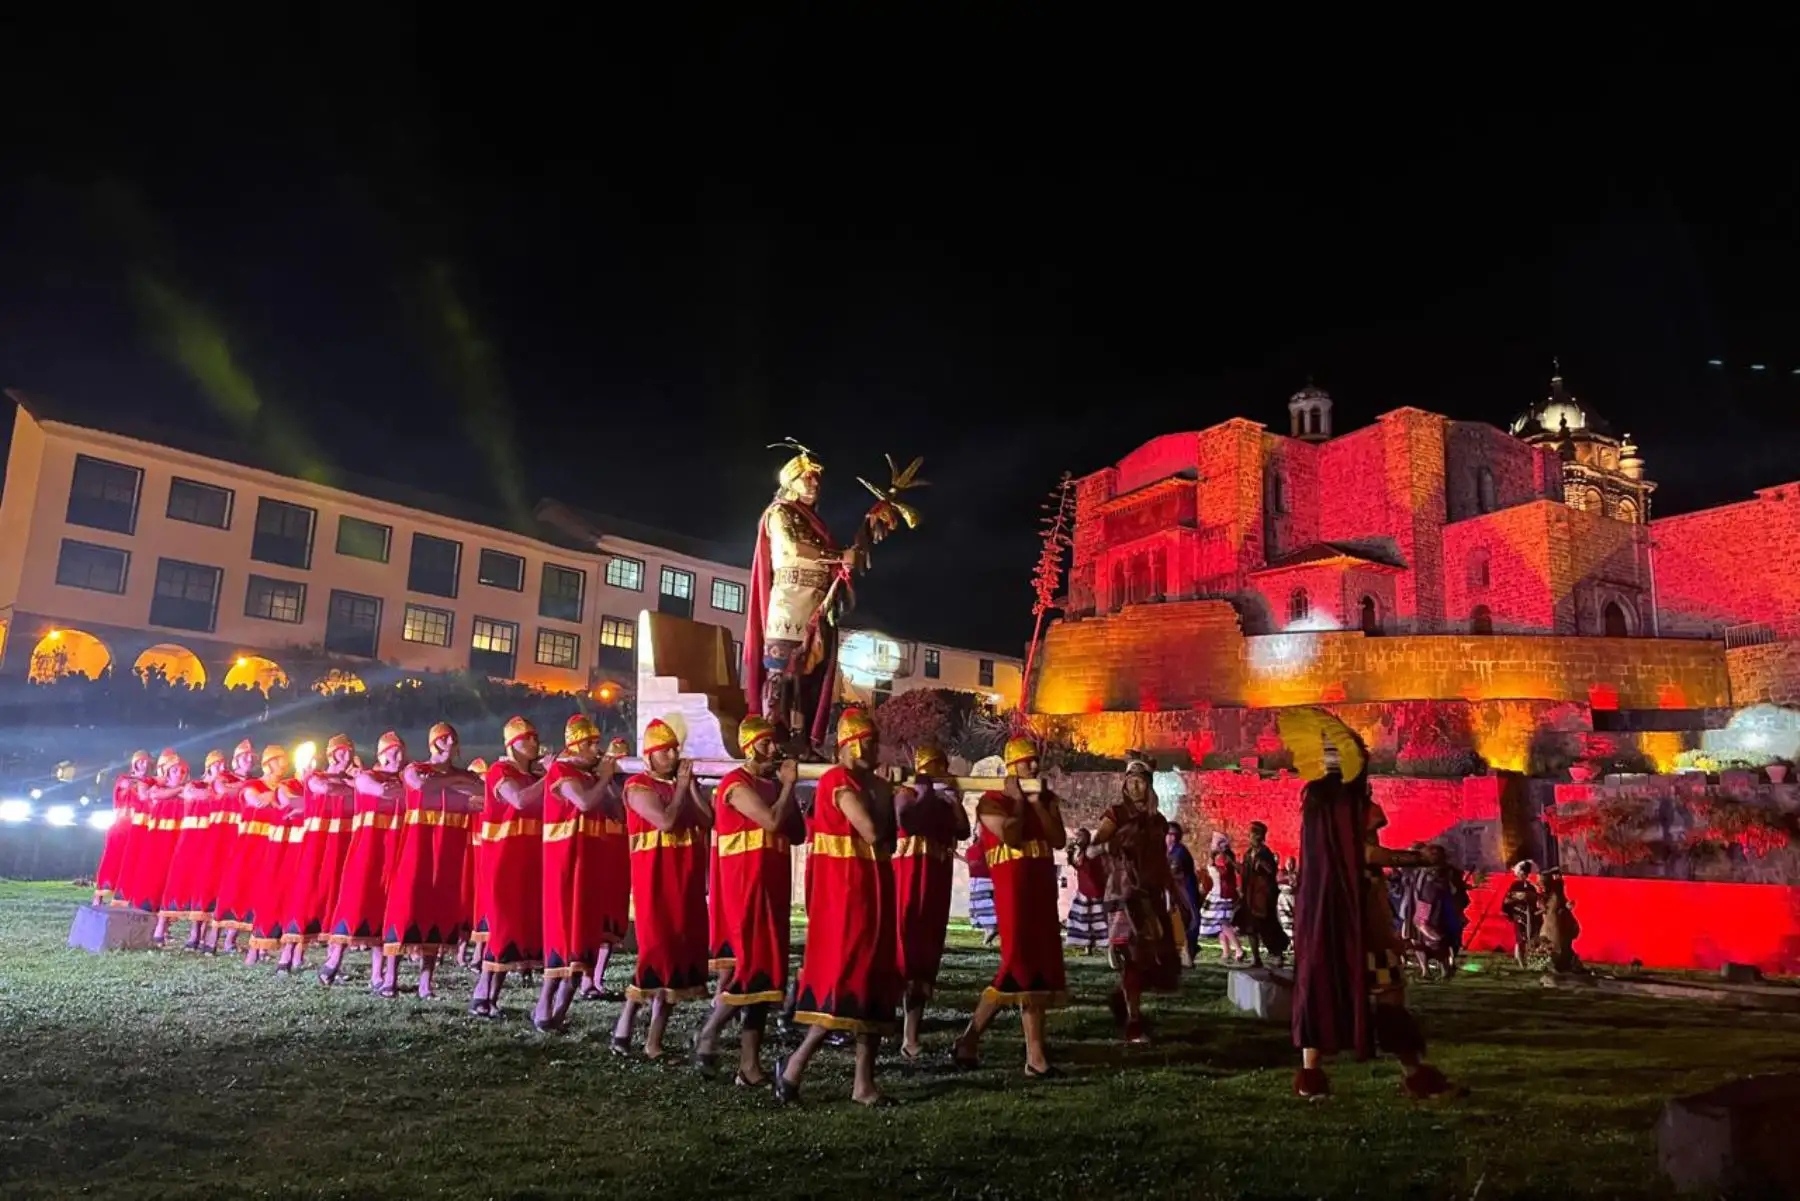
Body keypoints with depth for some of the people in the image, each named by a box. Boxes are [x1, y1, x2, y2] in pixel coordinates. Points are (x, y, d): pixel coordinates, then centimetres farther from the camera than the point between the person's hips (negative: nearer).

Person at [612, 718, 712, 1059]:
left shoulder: (684, 784, 14)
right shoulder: (638, 786, -6)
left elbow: (708, 820, 1)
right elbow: (666, 820, -20)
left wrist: (691, 784, -4)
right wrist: (681, 786, -10)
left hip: (687, 881, 7)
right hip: (654, 880, -7)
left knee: (680, 953, 6)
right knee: (656, 952, -12)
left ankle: (655, 1040, 12)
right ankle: (623, 1029, 0)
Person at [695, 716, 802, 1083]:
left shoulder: (772, 785, 15)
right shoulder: (737, 784, -11)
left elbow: (797, 834, 12)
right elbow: (772, 821, -23)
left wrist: (787, 788, 4)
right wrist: (788, 785, -9)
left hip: (771, 889, 8)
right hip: (742, 888, -8)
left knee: (762, 971, 7)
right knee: (743, 969, -10)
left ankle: (750, 1066, 11)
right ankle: (707, 1036, 11)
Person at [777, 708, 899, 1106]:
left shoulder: (877, 785, 16)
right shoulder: (839, 781, -12)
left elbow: (886, 840, 10)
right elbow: (872, 832, -20)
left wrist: (884, 796, 0)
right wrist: (876, 837, 0)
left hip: (874, 888, 9)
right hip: (843, 889, -9)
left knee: (875, 979, 7)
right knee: (845, 977, -12)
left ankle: (864, 1081, 12)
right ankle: (794, 1065, 0)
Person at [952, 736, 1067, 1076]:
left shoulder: (1047, 799, 15)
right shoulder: (992, 801, -2)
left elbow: (1059, 840, 1)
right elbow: (1012, 837, -18)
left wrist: (1037, 803, -4)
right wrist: (1017, 802, -7)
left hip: (1043, 889, 7)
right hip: (1013, 889, -6)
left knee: (1039, 966, 6)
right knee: (1022, 965, -11)